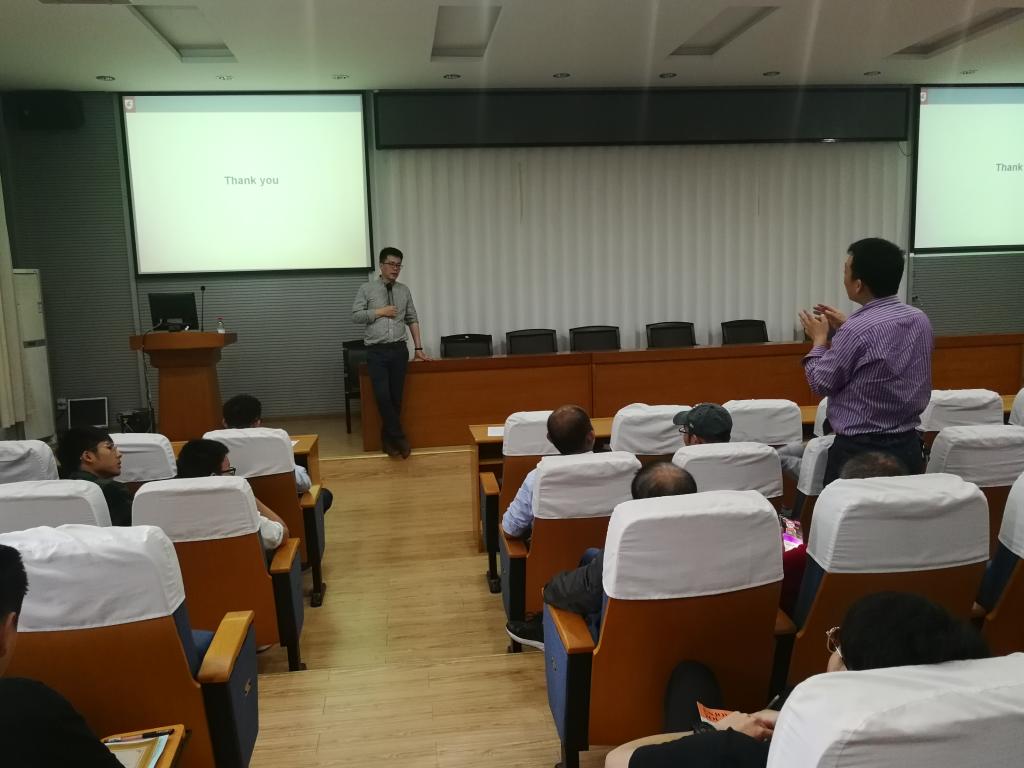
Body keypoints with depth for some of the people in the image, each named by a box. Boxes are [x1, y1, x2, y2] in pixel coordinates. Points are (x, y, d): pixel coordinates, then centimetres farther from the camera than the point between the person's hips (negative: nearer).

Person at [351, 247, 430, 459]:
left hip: (399, 350, 3)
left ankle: (388, 438, 17)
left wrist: (418, 348, 10)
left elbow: (412, 320, 13)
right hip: (376, 351, -2)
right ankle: (399, 437, 1)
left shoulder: (404, 290, 11)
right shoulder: (366, 289, 2)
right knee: (382, 396, -12)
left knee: (396, 397, 4)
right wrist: (379, 312, -9)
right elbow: (355, 316, -1)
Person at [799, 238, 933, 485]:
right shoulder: (920, 319, 3)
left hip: (860, 452, -7)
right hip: (909, 446, 7)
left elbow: (821, 383, -8)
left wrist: (820, 339, 7)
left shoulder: (857, 330, -21)